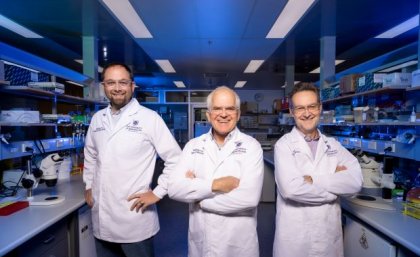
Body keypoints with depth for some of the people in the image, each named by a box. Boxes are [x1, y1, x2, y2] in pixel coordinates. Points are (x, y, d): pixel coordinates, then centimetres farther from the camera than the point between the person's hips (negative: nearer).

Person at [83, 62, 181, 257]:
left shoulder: (149, 118, -10)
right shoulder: (97, 119, 7)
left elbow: (175, 159, -9)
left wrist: (158, 192, -10)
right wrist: (89, 186, 15)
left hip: (134, 218, -5)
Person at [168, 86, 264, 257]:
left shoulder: (251, 146, -10)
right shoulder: (193, 146, -1)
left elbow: (249, 197, -21)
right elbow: (174, 189, -9)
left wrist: (197, 196, -14)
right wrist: (214, 185, -21)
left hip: (239, 242, -2)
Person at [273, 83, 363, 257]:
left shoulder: (333, 145, 3)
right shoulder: (284, 145, -9)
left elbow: (356, 182, -9)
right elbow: (291, 188, -23)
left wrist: (314, 179, -18)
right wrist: (336, 184, -11)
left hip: (330, 236, 4)